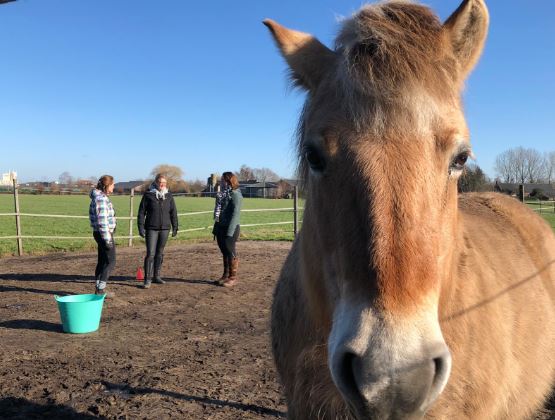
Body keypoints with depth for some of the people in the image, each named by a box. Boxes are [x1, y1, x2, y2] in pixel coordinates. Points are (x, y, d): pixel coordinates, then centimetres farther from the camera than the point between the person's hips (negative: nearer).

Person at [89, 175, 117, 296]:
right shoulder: (101, 198, -18)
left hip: (100, 233, 10)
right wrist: (108, 239, -22)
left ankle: (98, 289, 21)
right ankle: (100, 289, -2)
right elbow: (102, 221, -23)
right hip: (104, 233, -10)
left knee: (102, 261, 14)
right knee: (111, 261, -5)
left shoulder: (101, 197, 14)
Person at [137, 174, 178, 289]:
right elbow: (141, 212, -1)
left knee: (160, 253, 11)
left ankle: (156, 276, 21)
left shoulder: (169, 196, 7)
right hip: (151, 229, -3)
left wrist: (175, 227, 7)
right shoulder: (148, 195, -2)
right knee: (150, 253, -8)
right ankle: (148, 279, -4)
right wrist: (141, 227, -7)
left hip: (165, 229, 3)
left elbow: (173, 212, 11)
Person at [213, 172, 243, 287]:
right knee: (224, 253, 15)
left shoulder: (235, 194, -11)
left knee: (231, 253, 0)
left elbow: (235, 214, -18)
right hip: (221, 228, 8)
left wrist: (230, 231, -22)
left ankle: (233, 277, 9)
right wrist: (216, 228, 13)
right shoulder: (223, 194, 14)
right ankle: (226, 275, 26)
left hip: (230, 229, -8)